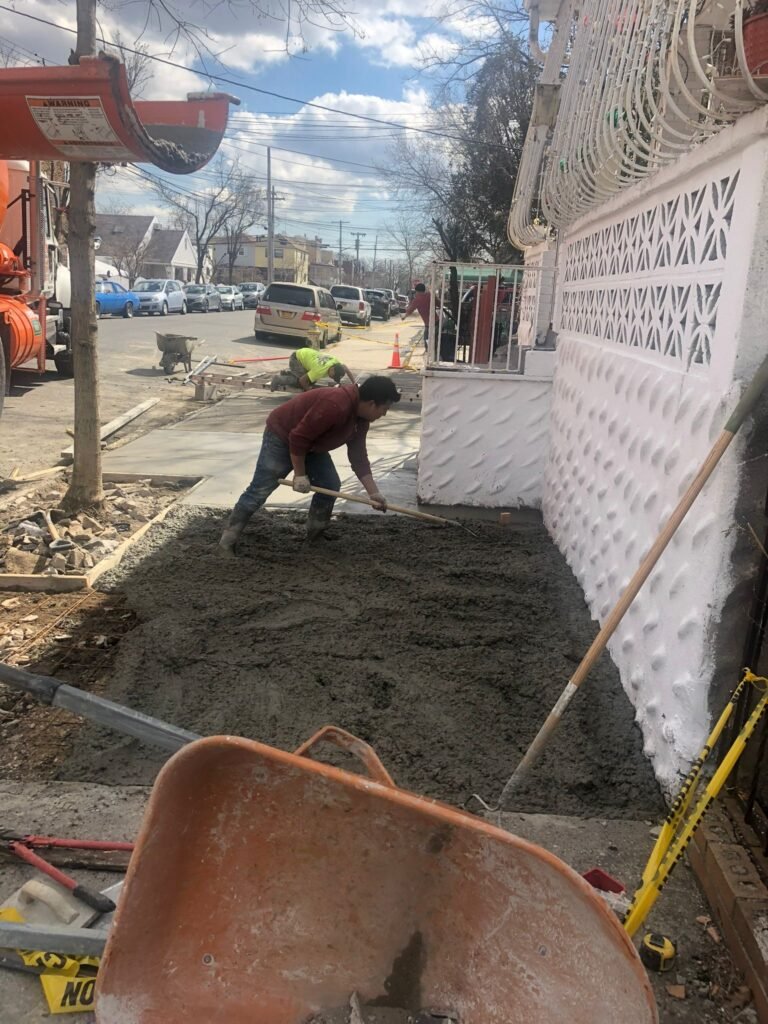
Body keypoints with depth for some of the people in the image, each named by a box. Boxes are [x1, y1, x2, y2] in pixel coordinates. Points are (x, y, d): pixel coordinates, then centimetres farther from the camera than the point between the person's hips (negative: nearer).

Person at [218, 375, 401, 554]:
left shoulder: (361, 419, -4)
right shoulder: (335, 405, -35)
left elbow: (359, 458, 3)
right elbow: (298, 438, -32)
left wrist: (374, 493, -1)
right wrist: (300, 475, -23)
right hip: (281, 436, -9)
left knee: (330, 485, 2)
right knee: (259, 491, -9)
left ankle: (315, 535, 16)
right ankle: (227, 542, -2)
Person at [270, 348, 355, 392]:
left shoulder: (336, 361, -17)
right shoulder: (321, 370, -37)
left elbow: (347, 369, 2)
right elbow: (302, 380, -34)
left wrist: (354, 383, -3)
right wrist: (309, 391, -18)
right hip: (296, 358, -8)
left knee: (312, 381, 8)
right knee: (302, 383, -19)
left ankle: (288, 373, 21)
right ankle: (279, 379, -2)